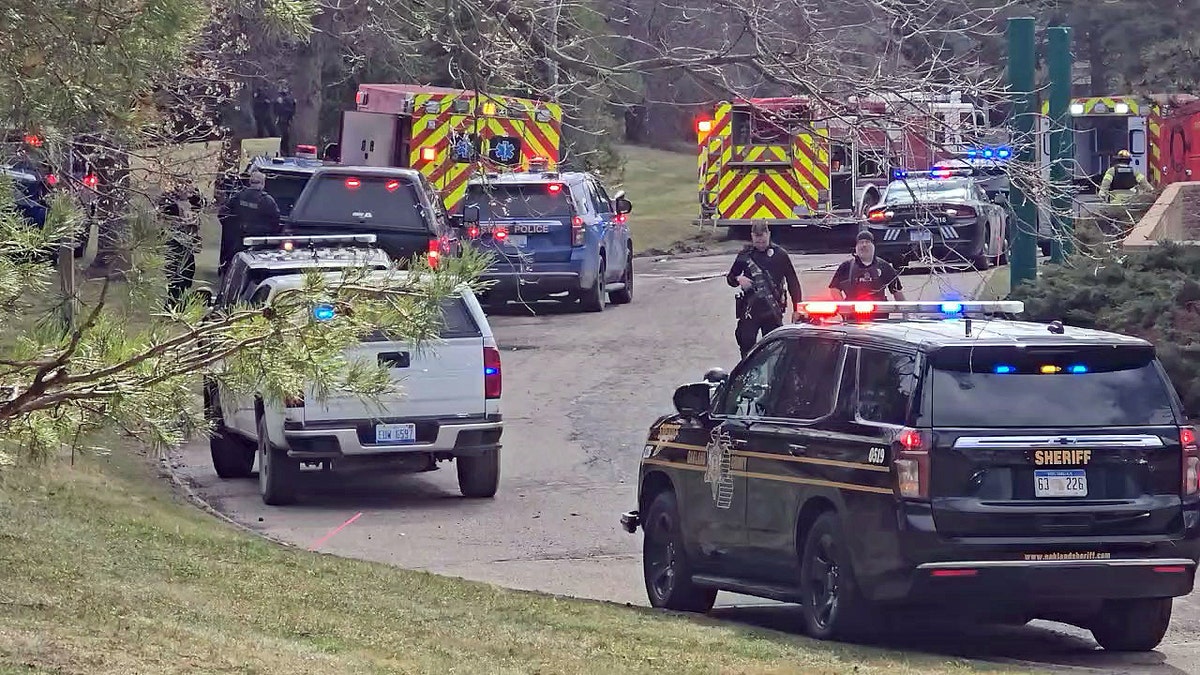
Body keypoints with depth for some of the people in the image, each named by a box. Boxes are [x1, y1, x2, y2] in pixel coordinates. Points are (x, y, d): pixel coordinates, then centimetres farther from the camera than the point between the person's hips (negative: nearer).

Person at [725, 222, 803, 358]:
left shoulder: (780, 254, 3)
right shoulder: (745, 255, 6)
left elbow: (793, 282, 6)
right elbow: (730, 278, 16)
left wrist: (796, 309, 1)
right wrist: (738, 279, -10)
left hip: (773, 310, -1)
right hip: (750, 307, 1)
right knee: (746, 341, -7)